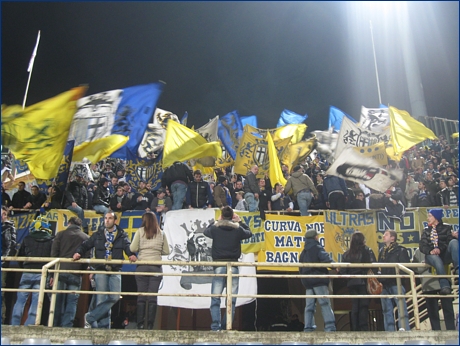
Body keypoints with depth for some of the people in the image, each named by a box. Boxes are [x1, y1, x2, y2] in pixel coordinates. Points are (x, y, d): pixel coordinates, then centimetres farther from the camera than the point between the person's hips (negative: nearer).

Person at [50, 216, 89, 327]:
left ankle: (55, 326, 6)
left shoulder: (61, 234, 10)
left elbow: (54, 254, 4)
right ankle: (66, 326, -5)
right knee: (71, 303, 1)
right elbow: (87, 257, 3)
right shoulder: (86, 238, 9)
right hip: (76, 274, -1)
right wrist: (83, 271, 9)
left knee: (58, 302, 6)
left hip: (61, 272, 1)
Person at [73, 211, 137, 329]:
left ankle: (90, 317, 0)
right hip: (101, 270, 0)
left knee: (115, 297, -11)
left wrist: (132, 255, -26)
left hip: (115, 271, 0)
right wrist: (79, 252, -13)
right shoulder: (98, 235, 12)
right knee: (102, 299, -3)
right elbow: (86, 245, 7)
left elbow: (128, 246, -6)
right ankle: (103, 326, 4)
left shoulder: (122, 235, 8)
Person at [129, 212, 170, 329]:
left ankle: (140, 324, 5)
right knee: (153, 297, 1)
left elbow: (133, 248, -3)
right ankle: (150, 325, 1)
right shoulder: (161, 233, 6)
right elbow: (166, 251, 6)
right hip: (156, 267, 1)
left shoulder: (140, 231, 1)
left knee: (141, 297, 4)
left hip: (142, 267, -1)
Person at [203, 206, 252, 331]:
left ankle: (215, 326, -2)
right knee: (231, 300, 8)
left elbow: (206, 231, 22)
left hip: (219, 266, 0)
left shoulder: (215, 228, -1)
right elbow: (249, 233, 19)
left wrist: (215, 221, 33)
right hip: (233, 266, 0)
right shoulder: (238, 229, -1)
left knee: (215, 299, 4)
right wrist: (240, 222, 27)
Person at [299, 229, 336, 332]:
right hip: (319, 280, -6)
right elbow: (326, 259, -21)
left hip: (307, 282, 6)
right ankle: (330, 326, -16)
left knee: (309, 306, 7)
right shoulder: (318, 248, -2)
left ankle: (308, 328, 4)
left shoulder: (303, 252, 18)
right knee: (325, 304, -8)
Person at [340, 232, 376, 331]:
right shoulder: (368, 251, -2)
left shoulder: (346, 254, 8)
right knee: (363, 306, -1)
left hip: (351, 283, 3)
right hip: (364, 282, -3)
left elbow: (342, 271, 5)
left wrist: (347, 280, 13)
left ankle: (355, 328, 9)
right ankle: (363, 328, -5)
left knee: (354, 305, 8)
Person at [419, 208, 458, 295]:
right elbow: (422, 246, 5)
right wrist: (430, 251, -17)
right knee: (436, 259, -38)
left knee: (454, 241, -30)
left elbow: (449, 240, -1)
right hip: (432, 255, 0)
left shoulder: (446, 227, 14)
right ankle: (445, 286, -53)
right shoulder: (426, 230, 19)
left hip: (445, 255, 0)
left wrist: (440, 249, -23)